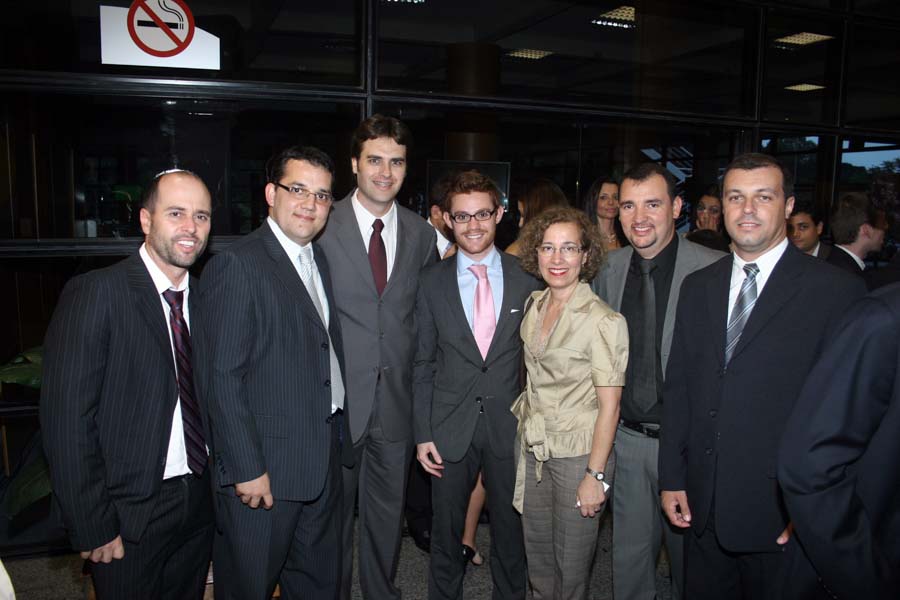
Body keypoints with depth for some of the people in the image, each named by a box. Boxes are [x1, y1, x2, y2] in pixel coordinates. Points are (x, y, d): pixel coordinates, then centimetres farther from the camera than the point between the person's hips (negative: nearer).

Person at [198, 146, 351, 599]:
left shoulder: (320, 260, 11)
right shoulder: (237, 265, -15)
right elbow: (222, 378, -17)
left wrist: (340, 436, 6)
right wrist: (246, 469, -18)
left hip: (324, 459, 7)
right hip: (264, 467, -7)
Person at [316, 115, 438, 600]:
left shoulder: (422, 234, 4)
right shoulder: (324, 227, -8)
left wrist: (421, 390, 5)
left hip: (397, 402, 3)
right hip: (337, 400, -3)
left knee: (388, 514, 19)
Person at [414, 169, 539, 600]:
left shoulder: (526, 280, -3)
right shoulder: (432, 282, -2)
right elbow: (422, 363, 0)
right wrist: (423, 433, -3)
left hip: (510, 426, 0)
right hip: (450, 426, 0)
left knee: (511, 527, 15)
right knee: (446, 527, 16)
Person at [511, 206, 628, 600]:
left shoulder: (603, 321, -17)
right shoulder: (534, 305, 3)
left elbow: (609, 406, -16)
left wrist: (595, 475, -16)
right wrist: (527, 419, 8)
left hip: (578, 453, -6)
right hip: (533, 448, 6)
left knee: (571, 564, 11)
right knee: (537, 556, 19)